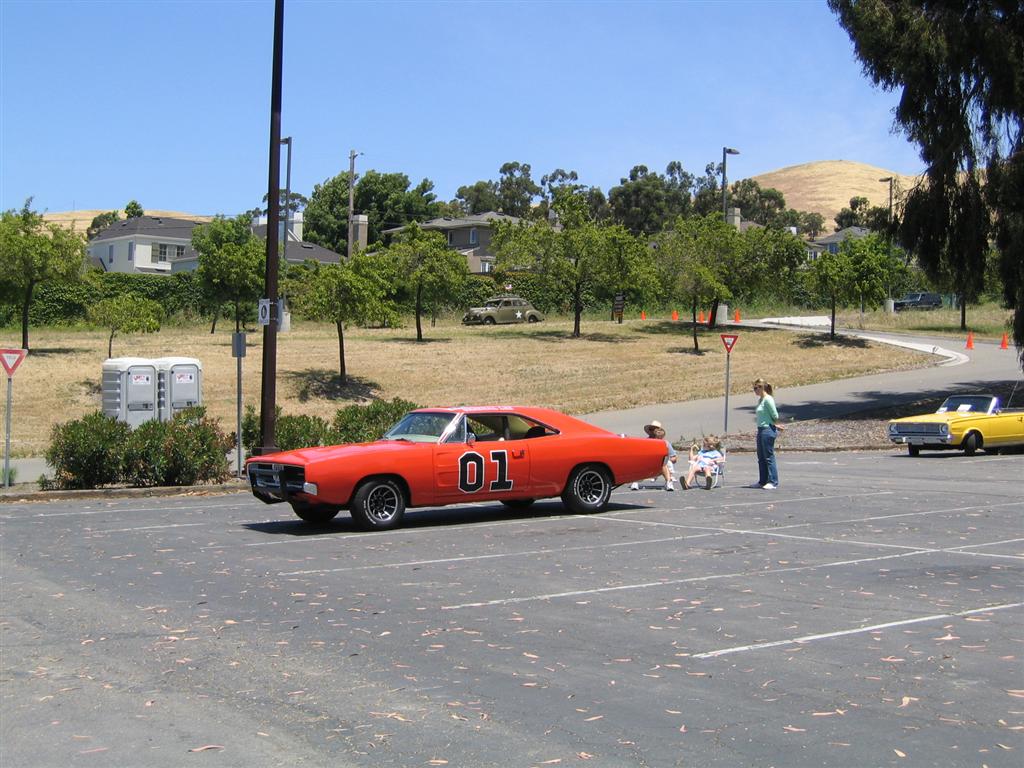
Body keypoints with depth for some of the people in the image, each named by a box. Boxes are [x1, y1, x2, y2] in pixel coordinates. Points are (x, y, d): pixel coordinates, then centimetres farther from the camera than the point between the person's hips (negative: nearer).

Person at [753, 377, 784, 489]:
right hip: (761, 430, 10)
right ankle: (762, 481, 20)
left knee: (769, 457, -7)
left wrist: (776, 425, 2)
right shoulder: (760, 400, 15)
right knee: (761, 458, 13)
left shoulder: (768, 399, -14)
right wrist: (775, 425, 10)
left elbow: (775, 415, -14)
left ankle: (773, 482, -4)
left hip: (768, 430, -10)